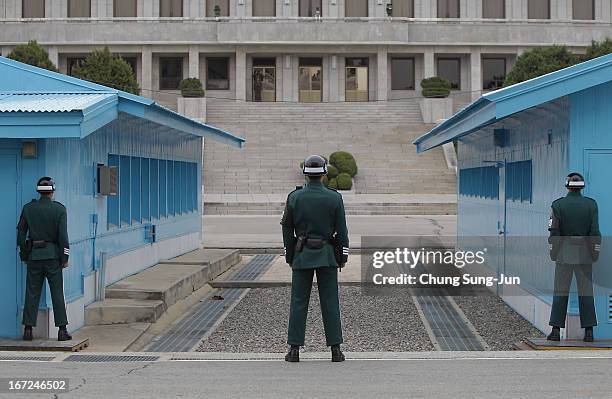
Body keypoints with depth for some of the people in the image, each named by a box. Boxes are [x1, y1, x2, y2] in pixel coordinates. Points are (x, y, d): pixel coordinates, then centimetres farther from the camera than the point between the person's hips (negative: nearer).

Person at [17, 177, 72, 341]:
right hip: (53, 255, -2)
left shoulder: (28, 208, 3)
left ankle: (28, 329, 5)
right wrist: (65, 257, -2)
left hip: (33, 255, 2)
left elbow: (21, 233, 6)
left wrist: (24, 255, 15)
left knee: (32, 293, 7)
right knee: (57, 293, 1)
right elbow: (63, 235, -8)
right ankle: (62, 330, -1)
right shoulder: (59, 209, -5)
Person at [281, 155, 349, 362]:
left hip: (302, 255, 0)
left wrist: (289, 256, 10)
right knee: (330, 302, 3)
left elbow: (287, 229, 1)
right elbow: (341, 231, -4)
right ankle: (335, 350, 4)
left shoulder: (294, 197, -3)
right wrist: (343, 257, 6)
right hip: (327, 255, 0)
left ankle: (294, 350, 1)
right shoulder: (334, 198, -5)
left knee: (298, 302, 3)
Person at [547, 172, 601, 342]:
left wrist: (553, 252, 4)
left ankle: (556, 330, 0)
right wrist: (595, 253, 5)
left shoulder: (558, 205, -4)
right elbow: (595, 232, -3)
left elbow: (554, 231, -5)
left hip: (564, 253, -1)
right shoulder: (591, 204, -1)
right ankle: (589, 331, 3)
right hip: (585, 254, 1)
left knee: (560, 292, 3)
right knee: (586, 292, 5)